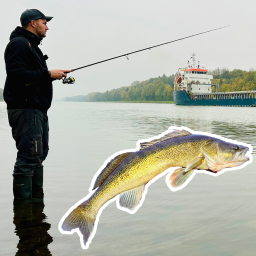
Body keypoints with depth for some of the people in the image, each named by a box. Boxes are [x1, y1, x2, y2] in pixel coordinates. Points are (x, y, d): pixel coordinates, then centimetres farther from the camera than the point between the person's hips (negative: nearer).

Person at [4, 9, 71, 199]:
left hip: (37, 110, 11)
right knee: (29, 155, -12)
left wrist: (56, 74, 13)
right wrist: (48, 74, -17)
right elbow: (16, 74, -21)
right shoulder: (19, 44, -8)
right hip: (25, 110, -11)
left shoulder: (32, 46, 25)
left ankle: (37, 197, 24)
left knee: (39, 154, 14)